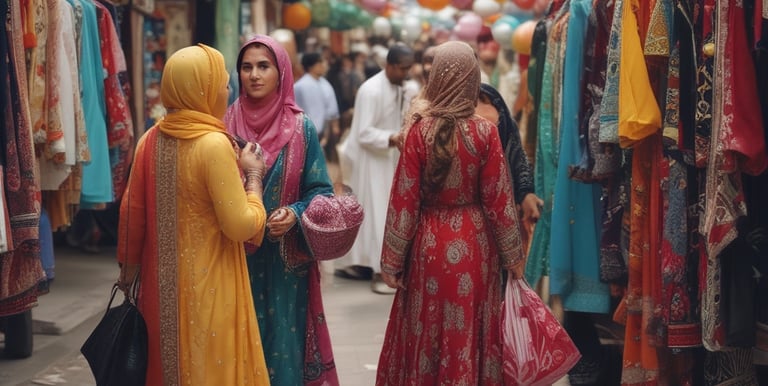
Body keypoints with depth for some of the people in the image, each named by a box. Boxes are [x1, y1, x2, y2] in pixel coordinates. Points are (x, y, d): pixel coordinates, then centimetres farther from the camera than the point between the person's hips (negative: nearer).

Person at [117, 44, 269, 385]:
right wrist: (254, 175, -3)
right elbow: (242, 226, -18)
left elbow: (132, 213, 6)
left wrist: (128, 271, 17)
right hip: (209, 286, -6)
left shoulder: (151, 140, 1)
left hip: (162, 285, 6)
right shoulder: (214, 144, -18)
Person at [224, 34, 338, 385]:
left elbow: (321, 192, 0)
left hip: (284, 261, -1)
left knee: (281, 341, 3)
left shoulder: (301, 128, -2)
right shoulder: (227, 125, 1)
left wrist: (295, 215, -19)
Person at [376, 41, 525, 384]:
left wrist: (392, 260, 1)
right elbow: (499, 200, -6)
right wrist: (513, 257, 6)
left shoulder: (420, 131, -11)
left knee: (427, 333, 14)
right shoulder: (485, 132, -10)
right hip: (475, 246, 0)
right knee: (472, 333, 13)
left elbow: (404, 201, -8)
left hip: (430, 245, 0)